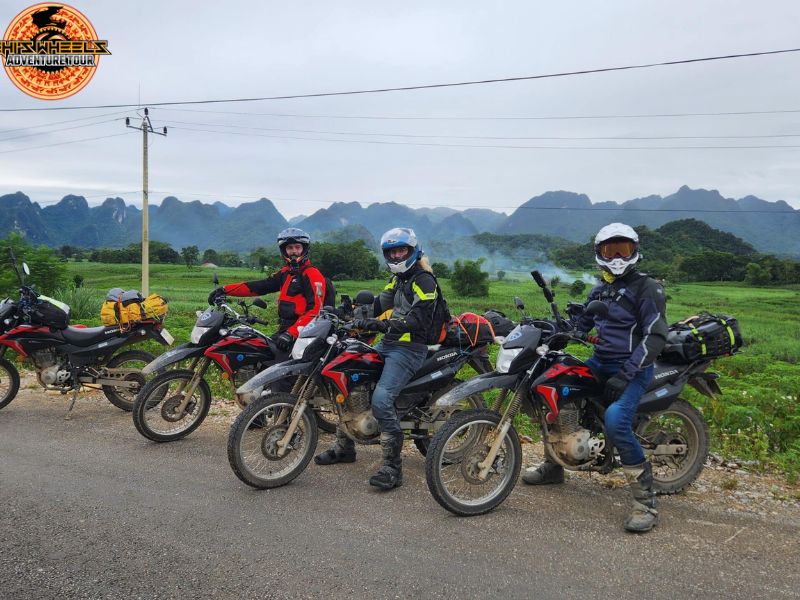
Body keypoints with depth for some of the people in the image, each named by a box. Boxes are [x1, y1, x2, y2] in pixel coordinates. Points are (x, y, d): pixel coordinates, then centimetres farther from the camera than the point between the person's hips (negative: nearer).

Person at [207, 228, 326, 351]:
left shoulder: (312, 274, -8)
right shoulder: (285, 273, 18)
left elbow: (315, 309, -18)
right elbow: (260, 286, 13)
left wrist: (291, 333, -28)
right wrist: (225, 290, 5)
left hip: (302, 332, -8)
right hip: (286, 329, 8)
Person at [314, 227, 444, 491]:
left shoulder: (423, 280, -9)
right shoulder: (397, 280, 21)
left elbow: (416, 319, -22)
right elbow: (379, 305, 14)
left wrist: (380, 325, -32)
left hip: (409, 348, -9)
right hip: (387, 344, 9)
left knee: (381, 399, -27)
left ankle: (392, 466, -21)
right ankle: (344, 447, 19)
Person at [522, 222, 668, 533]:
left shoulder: (646, 287, -8)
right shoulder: (599, 291, 16)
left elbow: (655, 335, -16)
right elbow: (579, 325, 20)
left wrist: (626, 374, -24)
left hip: (634, 368, -8)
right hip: (600, 363, 8)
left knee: (615, 420, -32)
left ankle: (646, 501, -21)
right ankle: (553, 466, 25)